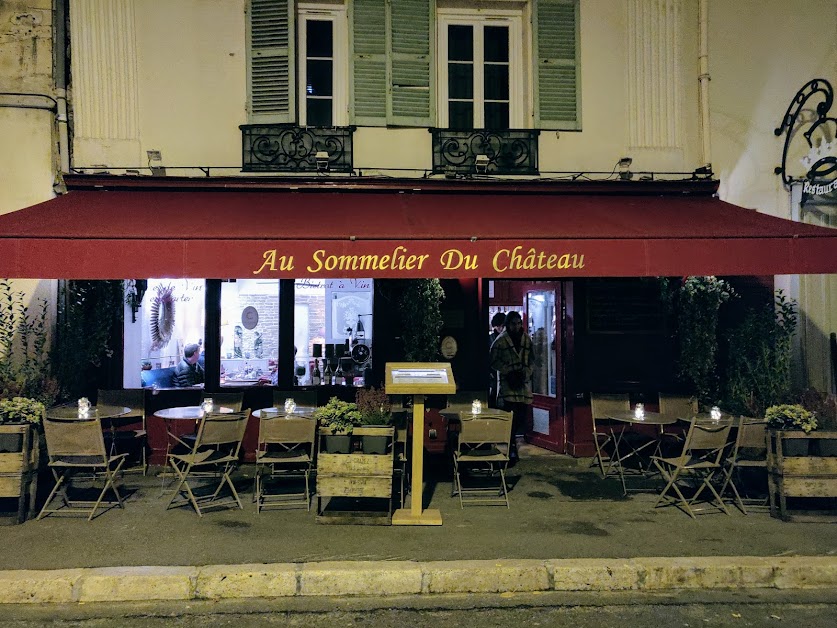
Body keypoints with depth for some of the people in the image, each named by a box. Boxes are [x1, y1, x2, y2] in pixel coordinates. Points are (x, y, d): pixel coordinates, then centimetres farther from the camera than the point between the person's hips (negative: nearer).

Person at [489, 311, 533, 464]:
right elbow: (494, 361, 0)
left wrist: (525, 373, -4)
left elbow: (532, 360, 12)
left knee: (522, 415, 4)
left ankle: (512, 438, 26)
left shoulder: (527, 339, 11)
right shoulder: (501, 340, 0)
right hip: (508, 382, -4)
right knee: (511, 415, -10)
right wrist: (509, 371, -9)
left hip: (524, 382, 4)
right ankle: (512, 448, -6)